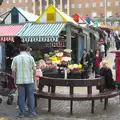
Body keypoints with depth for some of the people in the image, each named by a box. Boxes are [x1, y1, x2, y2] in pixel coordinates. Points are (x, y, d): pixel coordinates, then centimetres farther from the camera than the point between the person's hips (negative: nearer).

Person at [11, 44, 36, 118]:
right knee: (30, 96, 8)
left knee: (21, 97, 7)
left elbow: (13, 71, -3)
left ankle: (21, 113, 14)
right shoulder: (30, 57, -3)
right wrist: (33, 78, 8)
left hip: (20, 80, 1)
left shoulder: (16, 58, -2)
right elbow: (34, 69, -3)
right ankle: (31, 112, 14)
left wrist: (15, 79, 8)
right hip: (29, 80, 0)